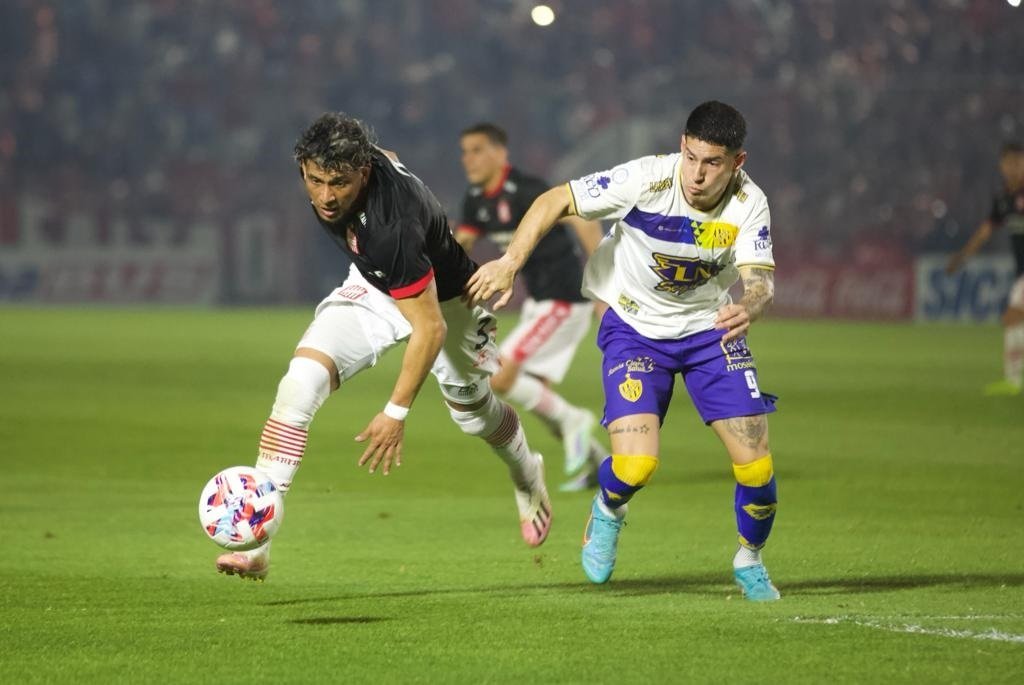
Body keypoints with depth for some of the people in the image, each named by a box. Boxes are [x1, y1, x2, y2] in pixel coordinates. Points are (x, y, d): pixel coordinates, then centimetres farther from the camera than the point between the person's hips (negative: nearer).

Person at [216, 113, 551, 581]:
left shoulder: (392, 225, -43)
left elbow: (430, 327, -34)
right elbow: (386, 157, 4)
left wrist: (396, 413, -32)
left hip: (441, 299, -5)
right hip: (372, 287, 5)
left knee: (473, 414, 19)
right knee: (299, 383, -19)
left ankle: (528, 479, 57)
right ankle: (255, 544, -22)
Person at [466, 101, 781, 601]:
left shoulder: (749, 205, -18)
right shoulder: (646, 180, -26)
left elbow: (759, 279, -27)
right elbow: (555, 201, -19)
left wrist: (749, 307, -51)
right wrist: (509, 263, -28)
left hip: (710, 329, 2)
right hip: (634, 328, -2)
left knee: (756, 466, -6)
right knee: (635, 465, -20)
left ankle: (750, 561, 25)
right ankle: (607, 511, 19)